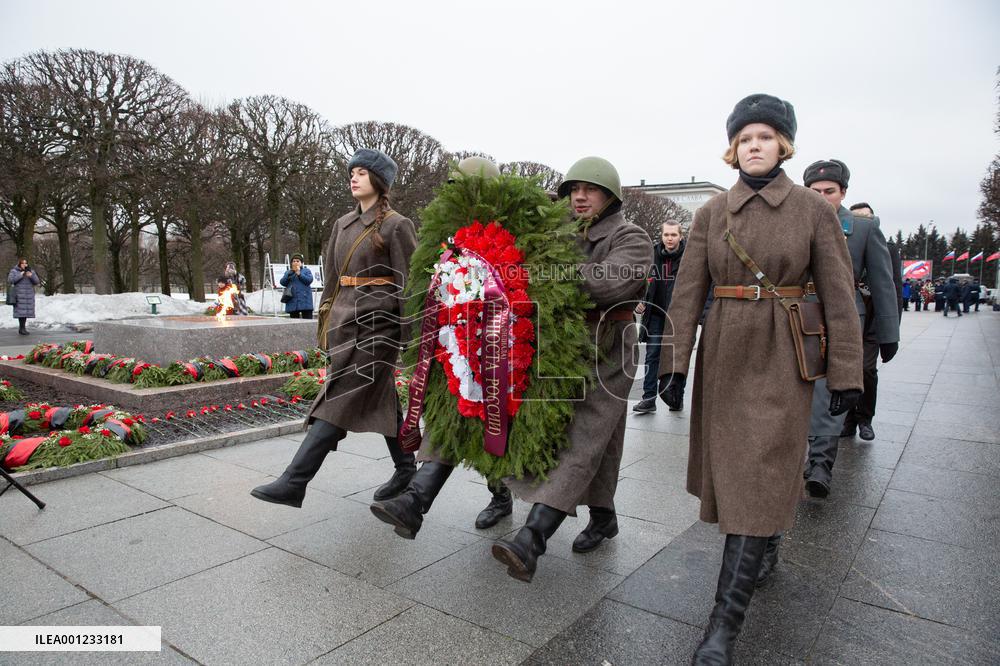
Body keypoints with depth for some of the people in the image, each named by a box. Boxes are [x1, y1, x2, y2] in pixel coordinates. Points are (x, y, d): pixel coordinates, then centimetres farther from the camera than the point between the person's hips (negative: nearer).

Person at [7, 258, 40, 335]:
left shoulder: (31, 271, 12)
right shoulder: (14, 271, 3)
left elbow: (37, 282, 4)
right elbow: (10, 280, -10)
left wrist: (31, 276, -14)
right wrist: (20, 275, -16)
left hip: (29, 295, 4)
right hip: (19, 295, -3)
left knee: (26, 311, 3)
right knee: (21, 311, -11)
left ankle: (21, 328, 13)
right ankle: (22, 328, -9)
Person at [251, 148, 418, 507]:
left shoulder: (396, 226, -5)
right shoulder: (343, 224, 15)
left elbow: (410, 283, -6)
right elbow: (332, 278, 18)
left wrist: (410, 336, -9)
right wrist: (326, 322, 15)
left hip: (377, 322, -7)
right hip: (345, 319, 7)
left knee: (341, 399, -9)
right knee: (380, 397, 12)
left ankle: (294, 482, -9)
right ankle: (406, 470, 25)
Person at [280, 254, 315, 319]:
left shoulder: (306, 271, 12)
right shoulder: (288, 272, 19)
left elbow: (309, 280, -6)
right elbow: (282, 282, 4)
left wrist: (299, 274, -12)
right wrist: (289, 274, -7)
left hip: (304, 299, -3)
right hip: (292, 301, 3)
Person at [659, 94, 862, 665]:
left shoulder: (813, 209, -2)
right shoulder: (712, 212, 3)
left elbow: (838, 295, -2)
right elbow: (688, 292, 0)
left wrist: (847, 374, -4)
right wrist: (675, 361, -6)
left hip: (782, 359, -3)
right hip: (724, 353, 3)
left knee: (758, 477, -7)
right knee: (730, 468, 14)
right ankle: (767, 553, 43)